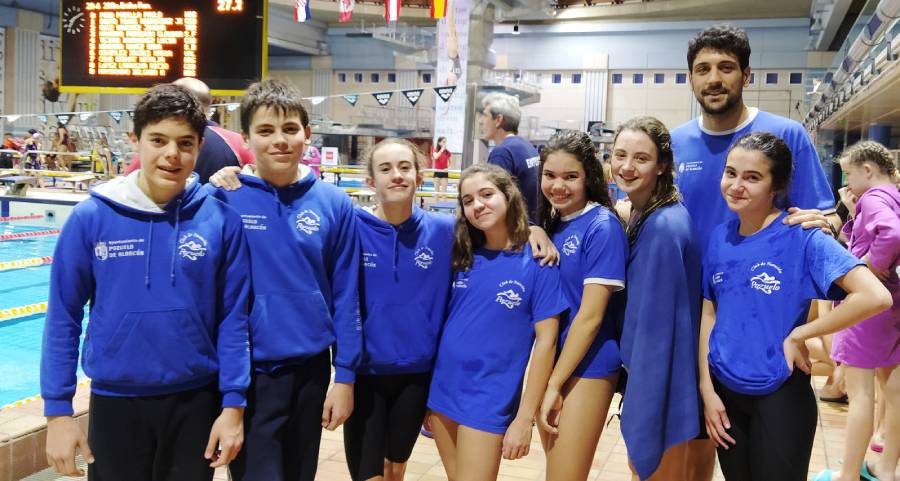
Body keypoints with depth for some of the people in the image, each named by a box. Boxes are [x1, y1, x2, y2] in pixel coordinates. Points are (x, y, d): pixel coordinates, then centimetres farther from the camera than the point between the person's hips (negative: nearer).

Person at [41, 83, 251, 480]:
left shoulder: (221, 220, -6)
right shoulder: (91, 217, -6)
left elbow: (233, 319, -2)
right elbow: (63, 318, -2)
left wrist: (234, 404, -5)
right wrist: (58, 409, -3)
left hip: (195, 402, 0)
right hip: (114, 402, 0)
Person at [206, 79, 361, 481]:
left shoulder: (334, 205, -3)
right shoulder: (225, 199, -8)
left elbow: (345, 297, 2)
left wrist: (345, 376, 1)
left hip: (310, 370, 3)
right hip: (247, 373, -2)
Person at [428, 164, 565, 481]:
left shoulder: (537, 262, -10)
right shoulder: (462, 255, 3)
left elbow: (546, 341, -11)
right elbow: (440, 318, 11)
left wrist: (525, 418, -13)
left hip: (489, 401, -5)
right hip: (443, 390, 5)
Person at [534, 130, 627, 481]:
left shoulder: (602, 226, -16)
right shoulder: (550, 220, 6)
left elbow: (591, 316, -17)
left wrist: (554, 385, -14)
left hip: (586, 366, -7)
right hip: (550, 359, 7)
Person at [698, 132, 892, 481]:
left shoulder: (802, 237, -15)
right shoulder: (719, 239, 1)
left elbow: (876, 297, -24)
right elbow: (709, 315, 7)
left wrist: (798, 335, -18)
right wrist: (707, 390, 2)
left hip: (780, 396, -4)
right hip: (725, 392, 5)